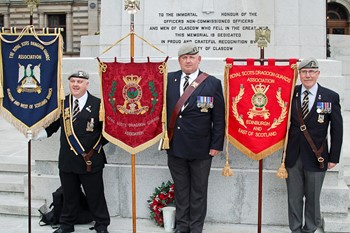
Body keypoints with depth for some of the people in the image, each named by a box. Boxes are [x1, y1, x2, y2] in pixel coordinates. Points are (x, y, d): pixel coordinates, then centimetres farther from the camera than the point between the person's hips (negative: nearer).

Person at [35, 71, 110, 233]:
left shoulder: (97, 104, -5)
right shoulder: (62, 103, 6)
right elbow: (53, 125, 10)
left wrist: (98, 145, -4)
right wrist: (39, 134, -1)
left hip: (91, 160, -3)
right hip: (67, 158, 3)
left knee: (95, 195, 7)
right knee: (69, 195, 16)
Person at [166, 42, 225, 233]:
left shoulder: (213, 83, -4)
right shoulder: (169, 79, 3)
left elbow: (219, 117, -4)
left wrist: (216, 145, -6)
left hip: (200, 148, -2)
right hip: (175, 146, 2)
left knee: (198, 191, 10)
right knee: (180, 190, 14)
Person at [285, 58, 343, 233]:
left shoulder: (331, 97, -3)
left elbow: (337, 130, 0)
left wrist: (333, 157, -1)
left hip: (316, 157, -1)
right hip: (293, 156, 1)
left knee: (312, 198, 9)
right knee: (294, 197, 10)